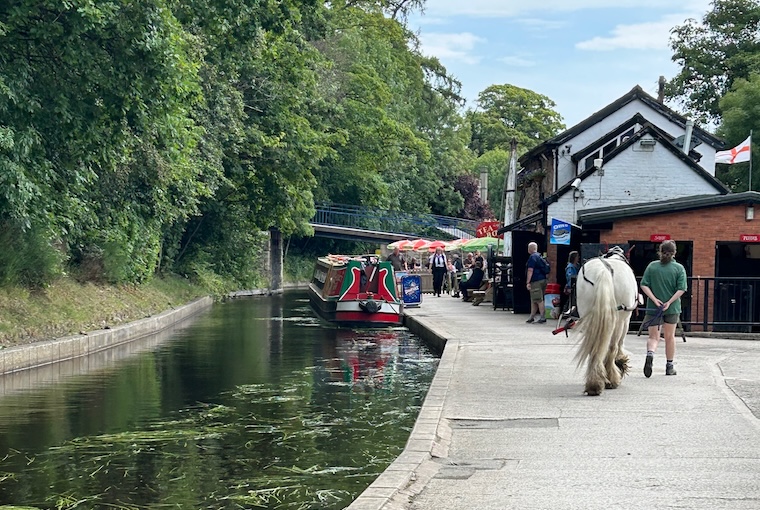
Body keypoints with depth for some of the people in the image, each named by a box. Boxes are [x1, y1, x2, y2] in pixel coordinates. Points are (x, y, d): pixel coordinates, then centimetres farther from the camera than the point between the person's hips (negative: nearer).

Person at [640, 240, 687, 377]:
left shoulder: (652, 266, -1)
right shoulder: (679, 268, -3)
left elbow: (644, 285, -8)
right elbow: (681, 289, -12)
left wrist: (654, 299, -12)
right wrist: (669, 302, -14)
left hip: (653, 307, 0)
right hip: (672, 308, 0)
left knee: (653, 337, 6)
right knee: (670, 336, 15)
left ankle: (650, 354, -25)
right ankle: (669, 366, 22)